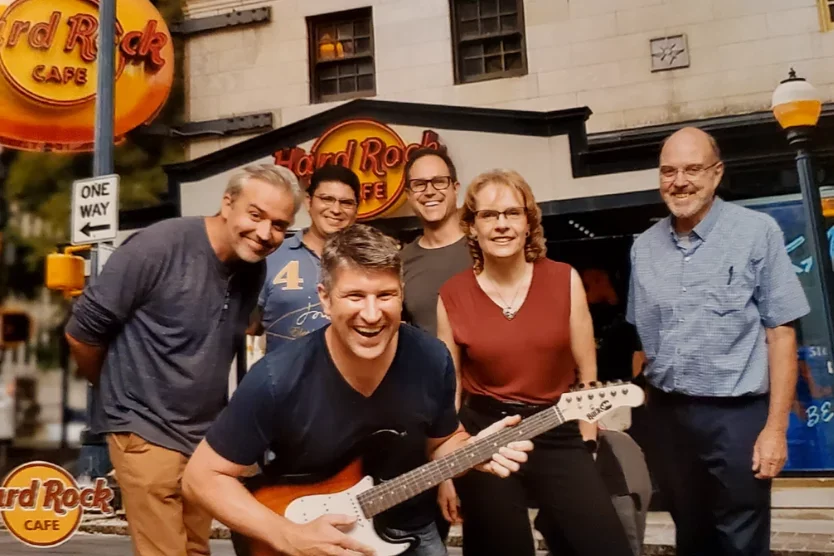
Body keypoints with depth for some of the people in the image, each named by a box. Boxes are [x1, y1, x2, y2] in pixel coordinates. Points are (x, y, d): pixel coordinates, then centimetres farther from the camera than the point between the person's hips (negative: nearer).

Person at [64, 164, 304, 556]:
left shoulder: (255, 270, 0)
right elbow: (82, 331, -12)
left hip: (208, 436, 7)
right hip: (147, 432, -6)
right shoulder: (159, 247, -20)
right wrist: (112, 388, 4)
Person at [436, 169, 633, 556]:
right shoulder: (451, 296, -4)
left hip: (558, 435, 0)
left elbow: (586, 373, 3)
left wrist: (585, 445, 0)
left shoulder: (564, 280, -3)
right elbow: (450, 386, 3)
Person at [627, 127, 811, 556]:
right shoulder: (644, 247, 5)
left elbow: (780, 333, -8)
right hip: (666, 415, 4)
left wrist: (775, 426, -12)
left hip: (736, 415, -4)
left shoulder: (757, 233, -8)